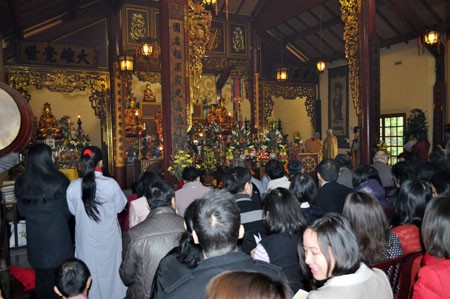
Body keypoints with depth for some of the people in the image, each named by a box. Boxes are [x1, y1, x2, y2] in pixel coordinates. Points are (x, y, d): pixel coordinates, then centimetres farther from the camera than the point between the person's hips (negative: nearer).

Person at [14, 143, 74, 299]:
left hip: (35, 238, 3)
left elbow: (21, 211, 5)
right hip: (58, 237, -3)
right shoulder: (58, 180, -18)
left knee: (41, 277, 19)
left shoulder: (21, 183, -8)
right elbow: (68, 210, -7)